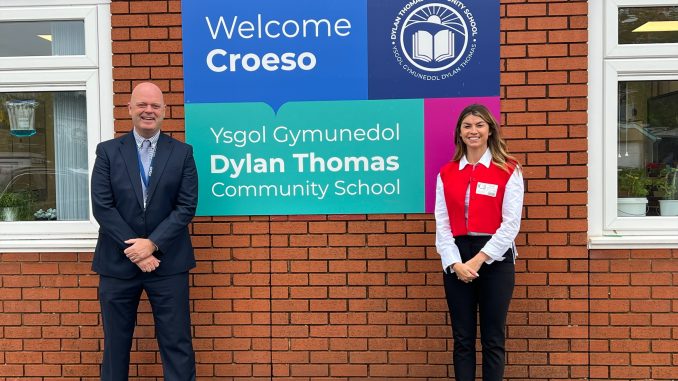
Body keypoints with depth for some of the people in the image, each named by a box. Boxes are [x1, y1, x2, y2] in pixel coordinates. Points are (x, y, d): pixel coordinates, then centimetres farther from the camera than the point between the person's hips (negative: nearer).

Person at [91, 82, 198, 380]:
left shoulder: (182, 153, 3)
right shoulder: (108, 151, 4)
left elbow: (186, 206, -4)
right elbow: (102, 207, -3)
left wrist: (152, 243, -14)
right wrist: (134, 249, -11)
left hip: (168, 263, -1)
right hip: (118, 263, 1)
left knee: (177, 344, 4)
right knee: (115, 344, 13)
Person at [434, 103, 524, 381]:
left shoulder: (508, 171, -1)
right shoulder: (446, 173, 7)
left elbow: (511, 224, -7)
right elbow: (442, 225, 2)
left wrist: (479, 260, -13)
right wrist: (455, 263, -10)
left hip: (494, 258, -2)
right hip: (456, 260, 3)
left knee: (493, 338, 6)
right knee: (462, 338, 9)